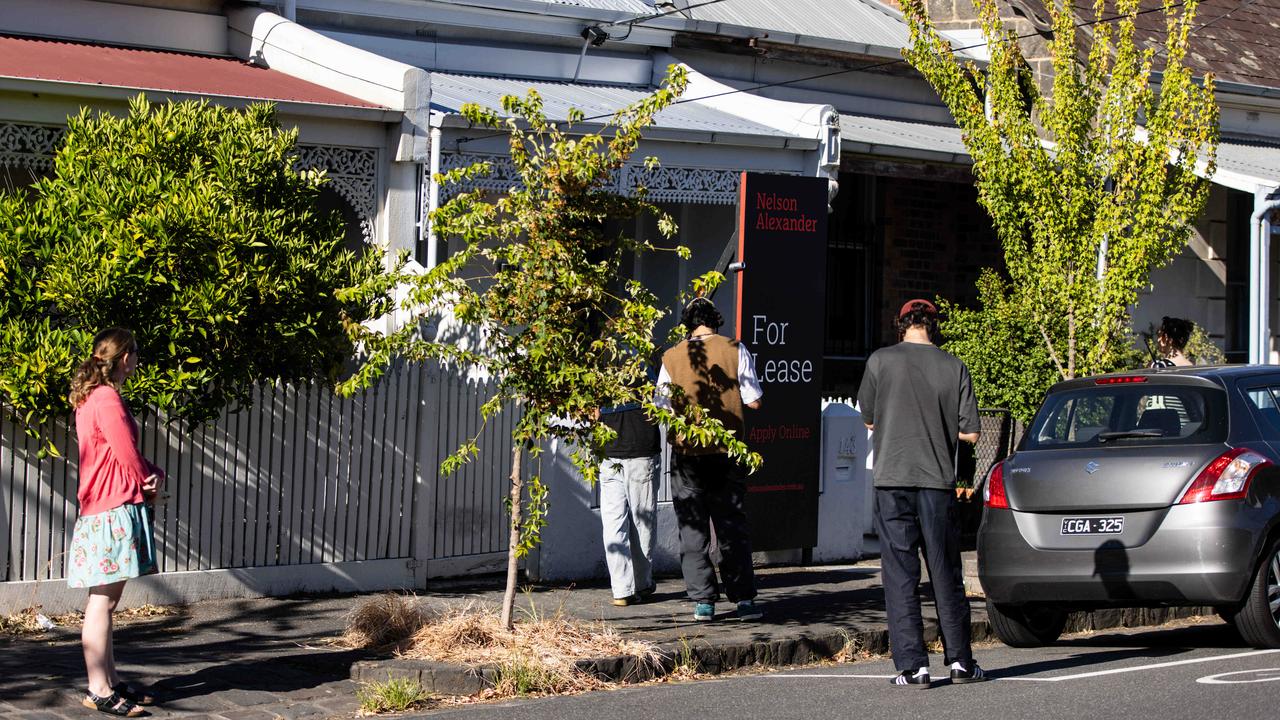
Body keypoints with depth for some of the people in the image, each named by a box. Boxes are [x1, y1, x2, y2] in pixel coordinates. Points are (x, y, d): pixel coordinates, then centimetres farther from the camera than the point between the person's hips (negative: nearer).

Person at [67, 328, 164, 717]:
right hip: (114, 510, -10)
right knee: (102, 602, -8)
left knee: (105, 601, 13)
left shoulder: (89, 398, 16)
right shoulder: (108, 400, -15)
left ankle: (110, 681, 20)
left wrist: (149, 476, 0)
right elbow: (129, 458, -14)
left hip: (100, 510, 10)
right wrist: (153, 479, 5)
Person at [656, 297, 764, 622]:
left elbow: (661, 409, -1)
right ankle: (744, 599, 5)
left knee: (693, 527, 7)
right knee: (732, 525, 9)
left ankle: (703, 601, 3)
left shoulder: (672, 357, -2)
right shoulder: (736, 350, -4)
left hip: (687, 452, 0)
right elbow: (754, 401, -3)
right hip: (727, 450, 0)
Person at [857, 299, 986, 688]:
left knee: (900, 575, 2)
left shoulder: (880, 360, -1)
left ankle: (912, 666, -2)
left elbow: (869, 420, 8)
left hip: (893, 479, -1)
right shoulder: (954, 367, 1)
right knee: (946, 574, 11)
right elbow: (969, 432, 2)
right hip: (938, 480, 1)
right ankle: (960, 661, 16)